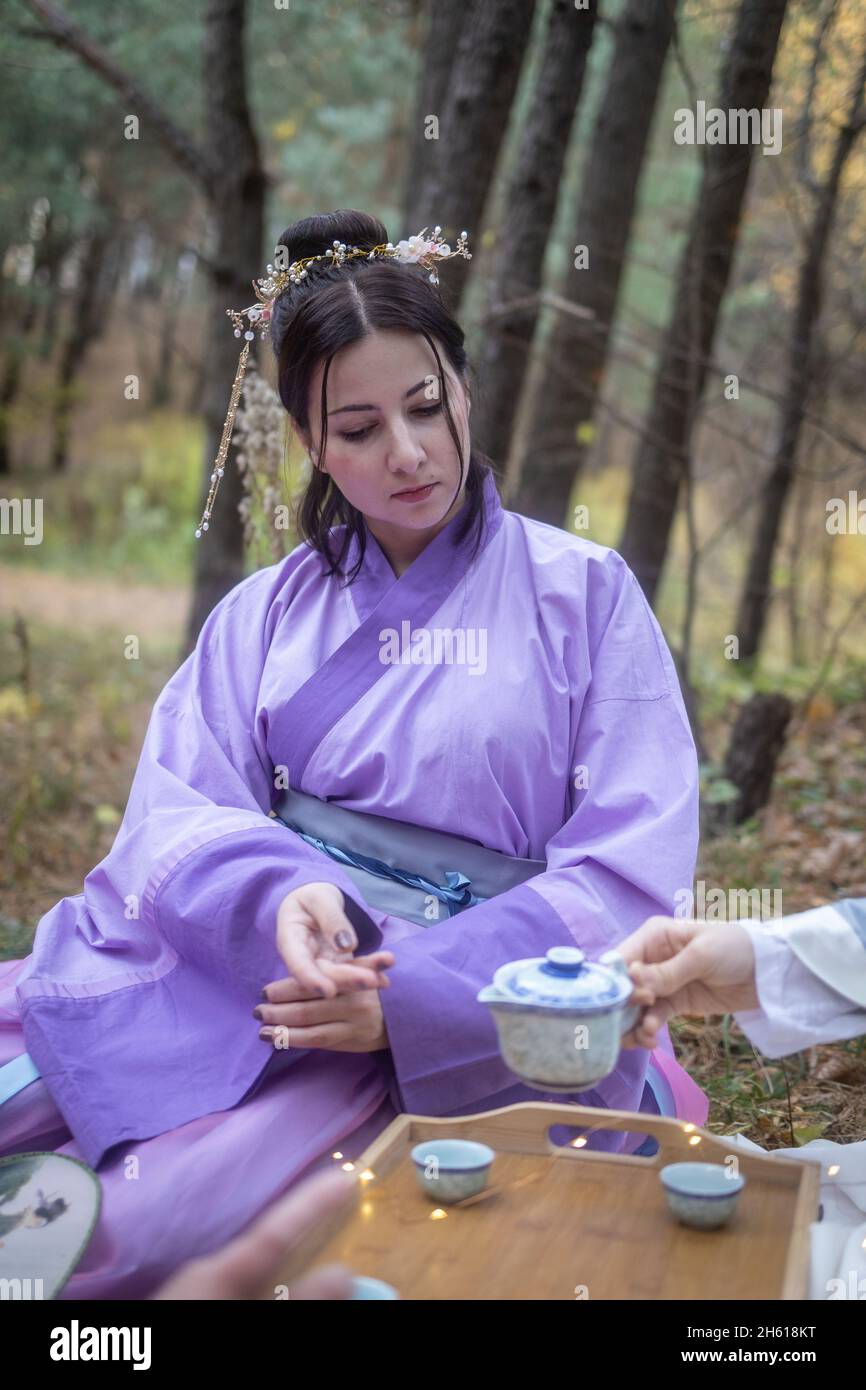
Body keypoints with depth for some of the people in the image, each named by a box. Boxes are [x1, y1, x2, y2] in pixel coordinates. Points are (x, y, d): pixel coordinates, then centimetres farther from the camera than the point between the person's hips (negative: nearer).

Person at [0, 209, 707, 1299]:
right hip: (242, 953, 3)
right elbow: (176, 811, 0)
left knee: (147, 1225, -24)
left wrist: (410, 993, -18)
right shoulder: (266, 614, 12)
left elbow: (632, 865, -6)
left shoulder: (585, 592, 2)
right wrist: (278, 894, -24)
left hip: (453, 1019, -3)